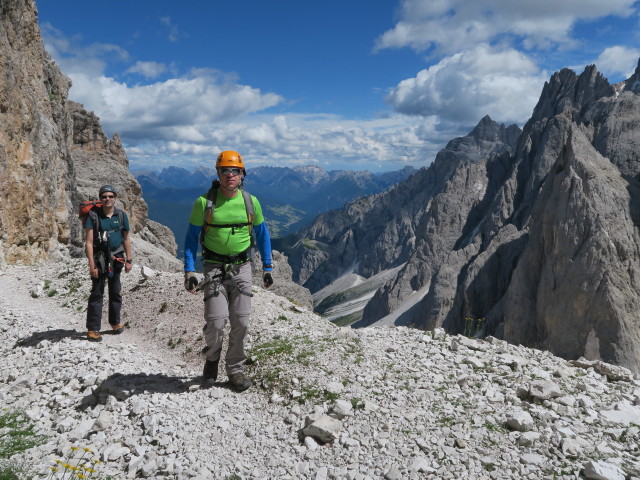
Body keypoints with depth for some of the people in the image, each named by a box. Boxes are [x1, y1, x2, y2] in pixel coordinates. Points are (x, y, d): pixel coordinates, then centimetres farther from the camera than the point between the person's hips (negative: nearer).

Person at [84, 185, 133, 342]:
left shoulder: (121, 215, 1)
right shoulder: (93, 216, -10)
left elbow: (126, 239, 7)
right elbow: (89, 242, -12)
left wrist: (128, 260, 5)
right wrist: (92, 265, -17)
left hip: (116, 258, 4)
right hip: (99, 258, -3)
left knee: (115, 292, 15)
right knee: (97, 293, -3)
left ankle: (115, 322, 31)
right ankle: (93, 329, 3)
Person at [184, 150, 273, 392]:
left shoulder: (250, 202, 1)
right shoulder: (204, 202, -5)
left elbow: (262, 235, 12)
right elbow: (191, 237, 2)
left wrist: (267, 267, 10)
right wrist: (189, 271, -6)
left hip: (242, 268, 2)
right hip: (214, 268, -2)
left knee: (241, 322, 2)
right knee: (216, 322, -7)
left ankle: (235, 368, 21)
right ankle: (212, 358, 25)